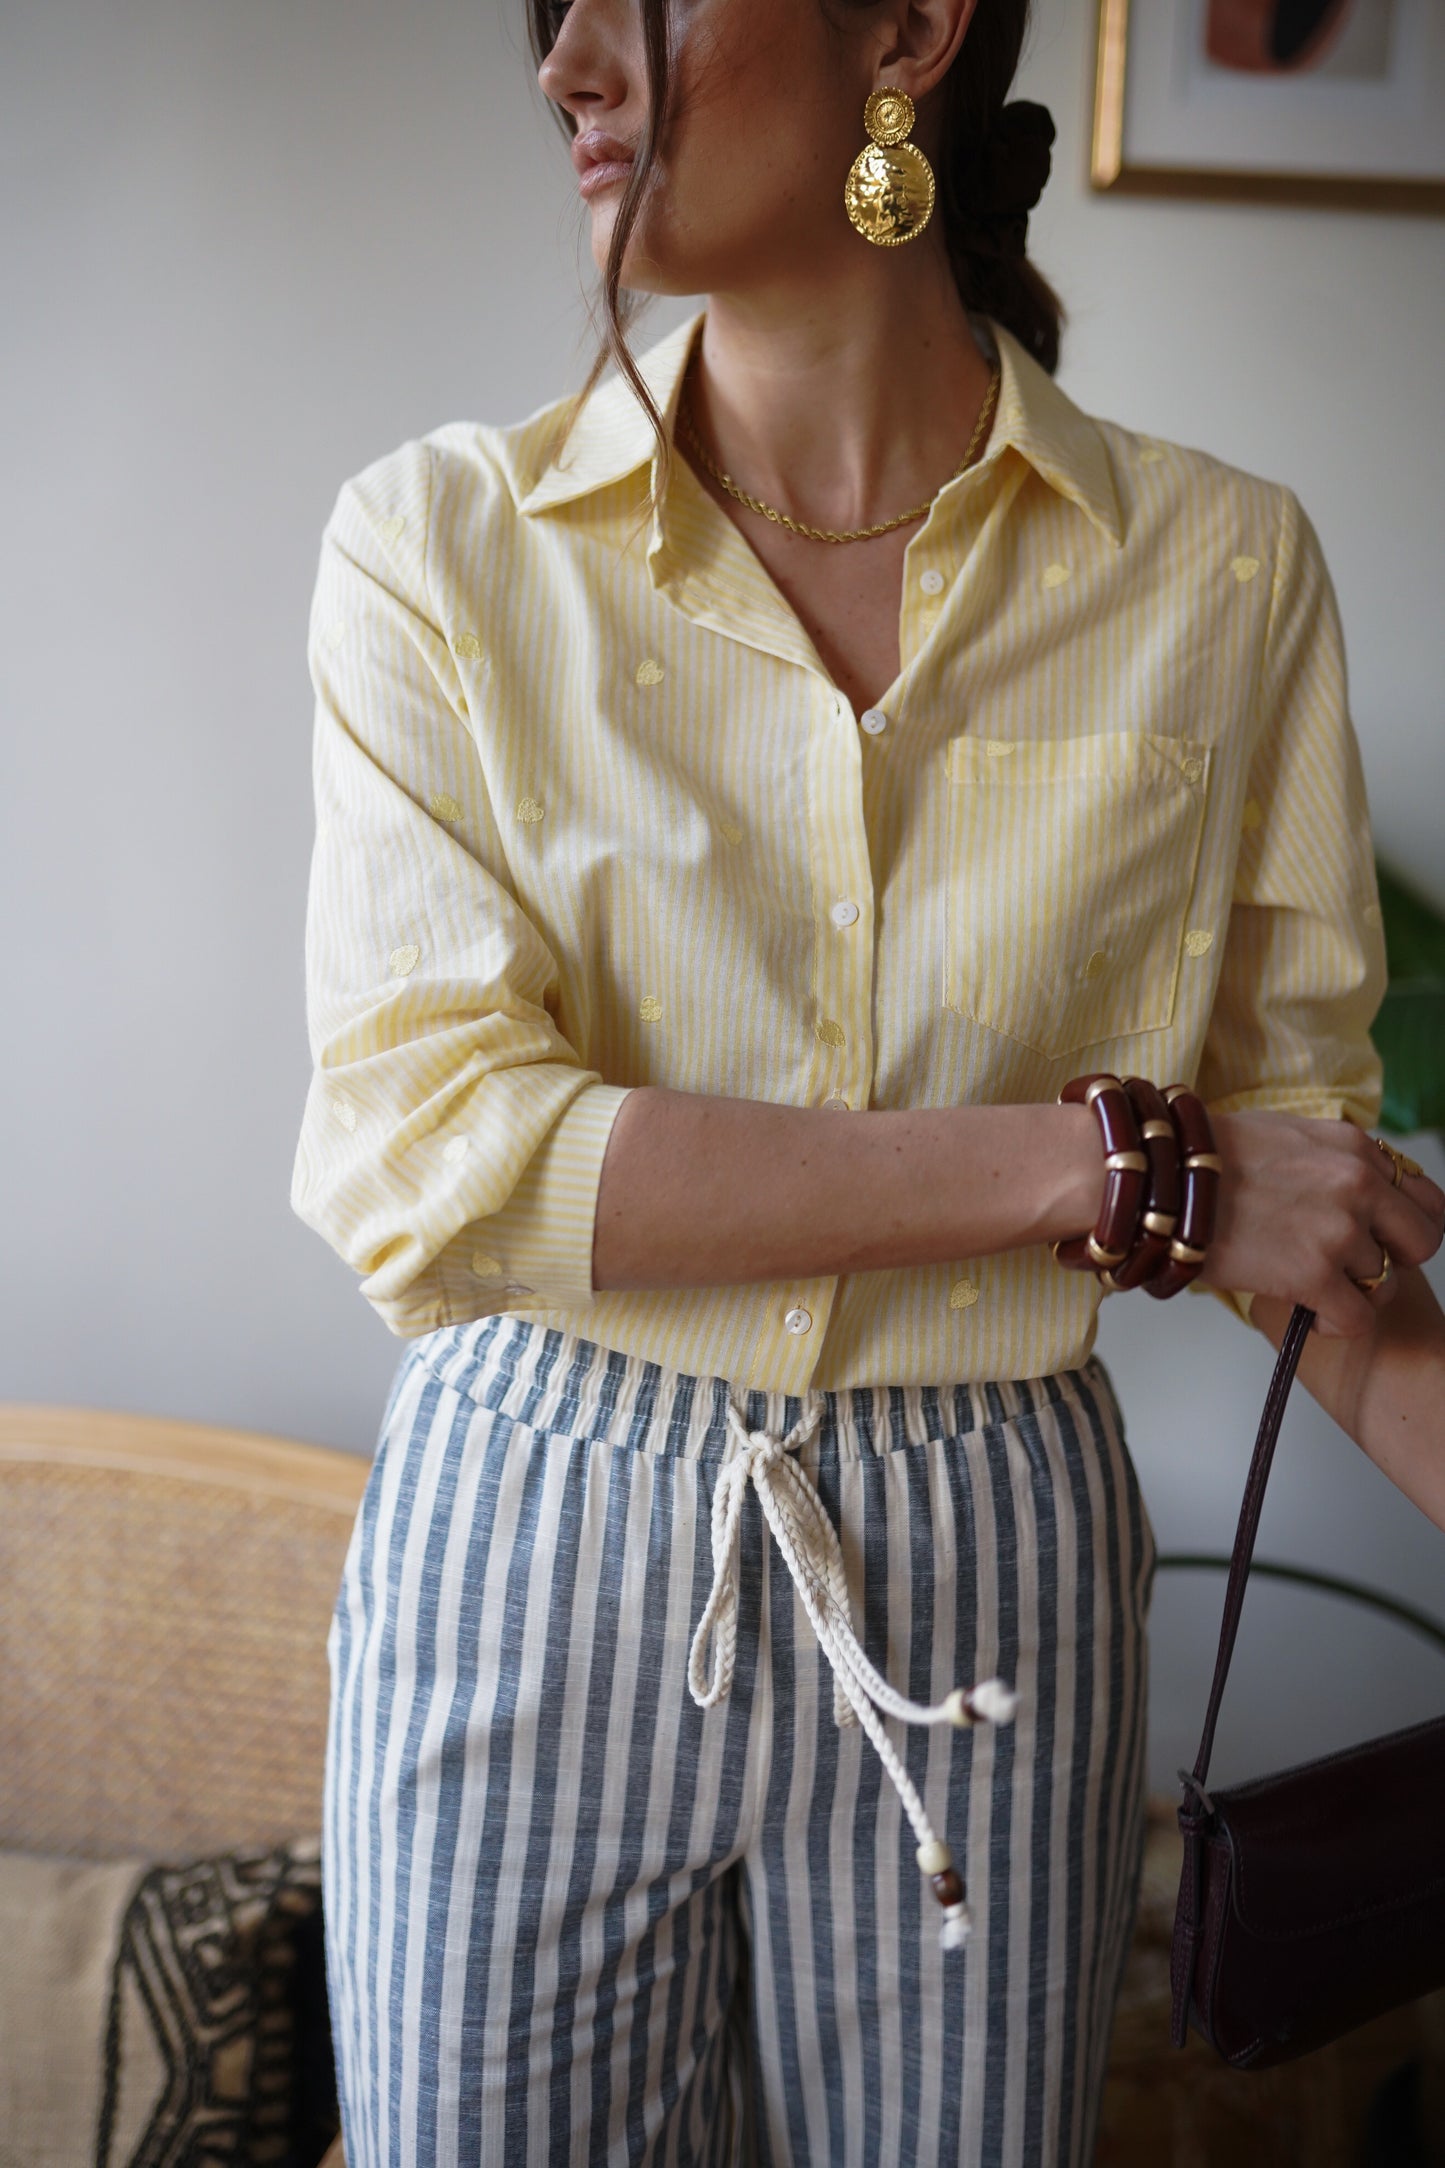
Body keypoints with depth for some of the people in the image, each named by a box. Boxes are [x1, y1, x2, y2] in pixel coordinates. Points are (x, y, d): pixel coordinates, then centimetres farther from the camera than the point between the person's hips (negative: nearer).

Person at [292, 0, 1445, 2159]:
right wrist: (1104, 1161, -20)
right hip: (534, 1563, 0)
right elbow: (424, 1156, -16)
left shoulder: (1220, 570, -4)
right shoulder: (448, 542, -7)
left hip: (987, 1583, 1)